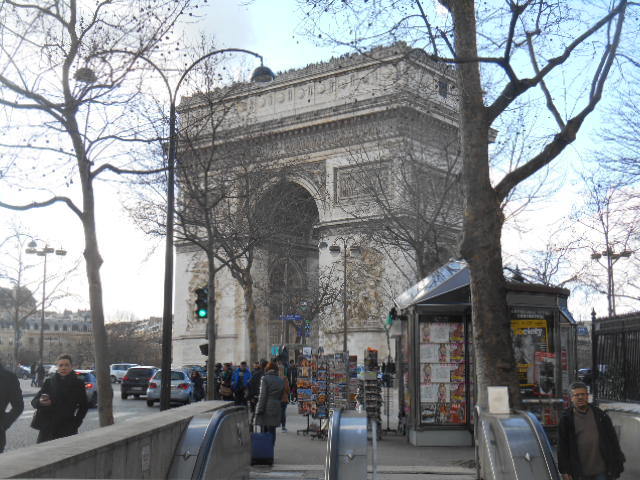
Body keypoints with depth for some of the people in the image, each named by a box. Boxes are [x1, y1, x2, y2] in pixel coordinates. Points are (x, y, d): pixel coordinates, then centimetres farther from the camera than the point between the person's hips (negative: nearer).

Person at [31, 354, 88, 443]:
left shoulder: (78, 384, 5)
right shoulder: (49, 382, 8)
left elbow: (83, 406, 12)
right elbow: (34, 401, 7)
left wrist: (76, 423, 3)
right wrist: (40, 402, -17)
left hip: (67, 429, -1)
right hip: (47, 427, 1)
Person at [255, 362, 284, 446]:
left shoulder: (265, 379, -7)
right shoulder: (281, 380, 10)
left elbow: (262, 396, -10)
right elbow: (281, 396, 13)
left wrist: (259, 410, -9)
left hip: (266, 409, -4)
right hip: (276, 408, 4)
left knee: (264, 431, 5)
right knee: (272, 431, 7)